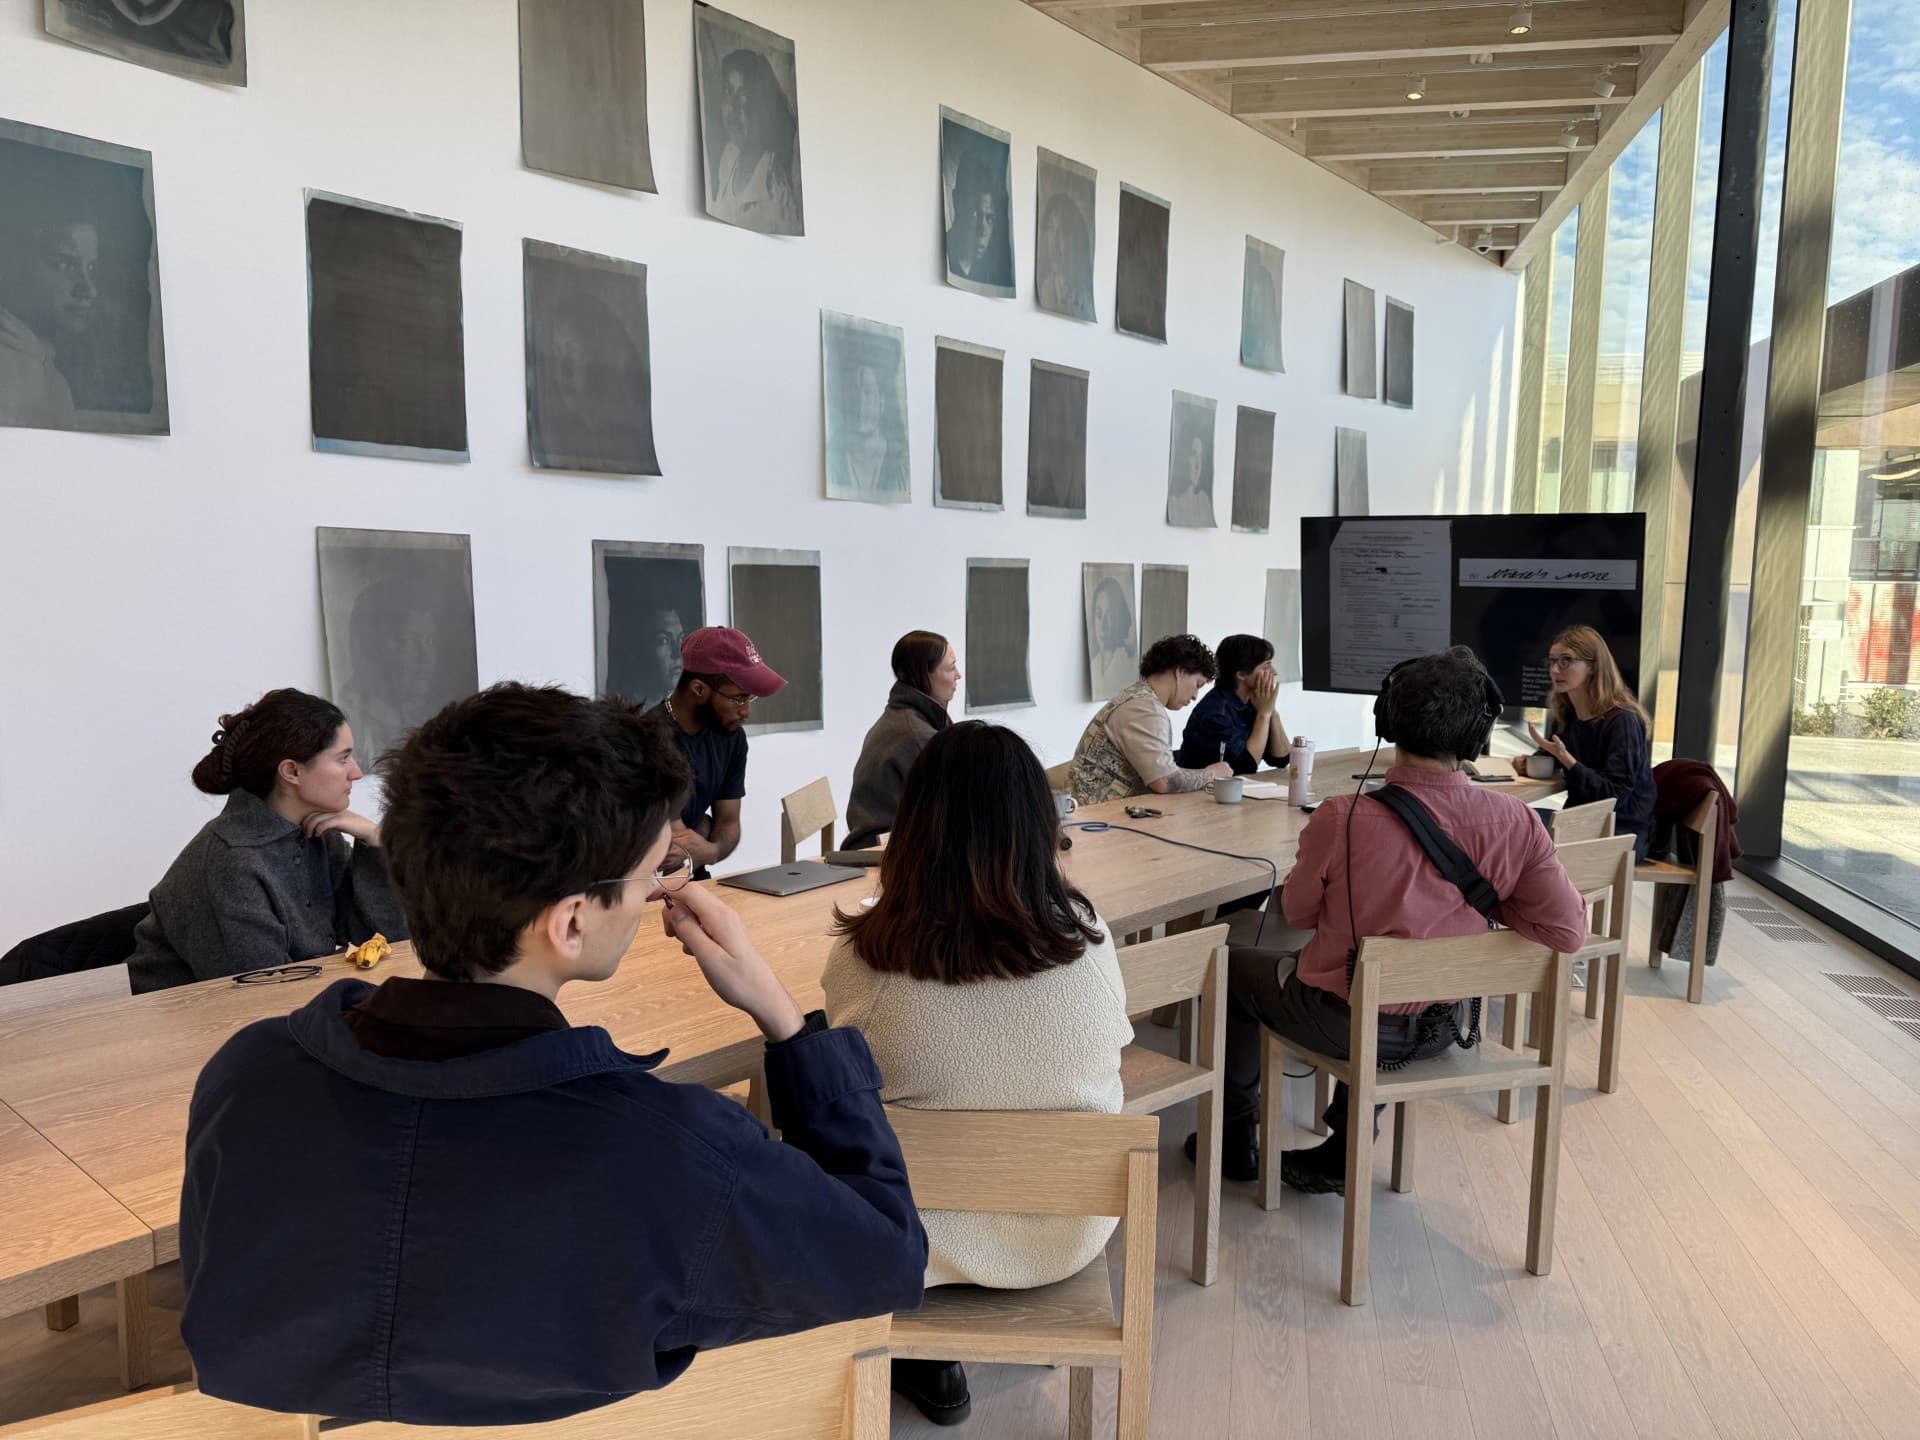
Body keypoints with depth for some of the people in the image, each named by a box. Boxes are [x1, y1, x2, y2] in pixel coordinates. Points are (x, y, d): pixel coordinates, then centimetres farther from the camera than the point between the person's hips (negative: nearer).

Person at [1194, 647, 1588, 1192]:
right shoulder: (1515, 824, -20)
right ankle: (1343, 1157, 40)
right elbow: (1570, 932, -13)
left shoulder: (1342, 819, -28)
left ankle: (1235, 1139, 39)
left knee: (1233, 968, 25)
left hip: (1344, 1022, -4)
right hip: (1441, 1024, 4)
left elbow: (1299, 913, -11)